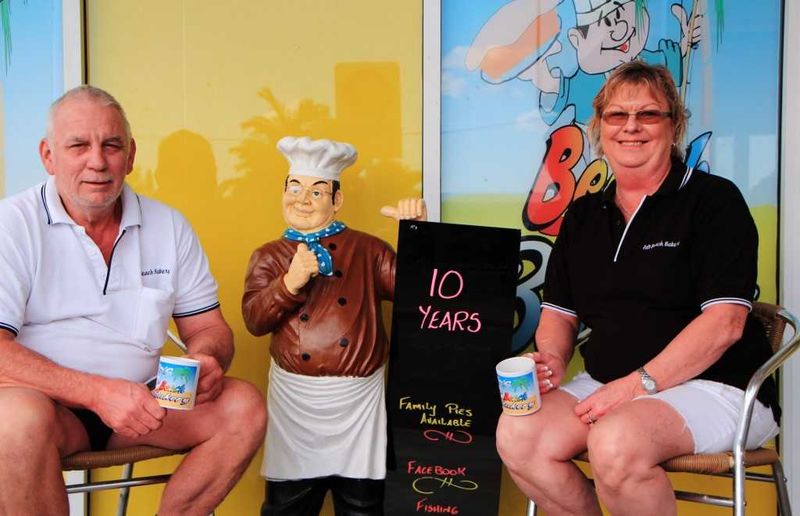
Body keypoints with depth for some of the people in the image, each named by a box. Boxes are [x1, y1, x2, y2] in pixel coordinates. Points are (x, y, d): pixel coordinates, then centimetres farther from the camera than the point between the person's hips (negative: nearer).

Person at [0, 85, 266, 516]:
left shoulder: (169, 226, 8)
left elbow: (208, 327, 12)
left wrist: (207, 360, -14)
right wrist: (98, 392, -28)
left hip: (140, 400, 4)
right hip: (45, 401, -4)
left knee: (244, 407, -17)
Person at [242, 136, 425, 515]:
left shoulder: (366, 249, 6)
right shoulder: (268, 256, 7)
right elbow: (254, 320, -5)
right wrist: (291, 282, -21)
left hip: (359, 399, 0)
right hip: (295, 399, 0)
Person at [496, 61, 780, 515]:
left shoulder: (714, 201, -4)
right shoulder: (584, 216, 15)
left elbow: (724, 323, -13)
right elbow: (560, 313, 16)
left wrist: (637, 383, -18)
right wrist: (552, 360, -7)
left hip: (715, 387, -5)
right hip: (608, 385, 6)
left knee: (616, 443, -35)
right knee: (518, 436, -21)